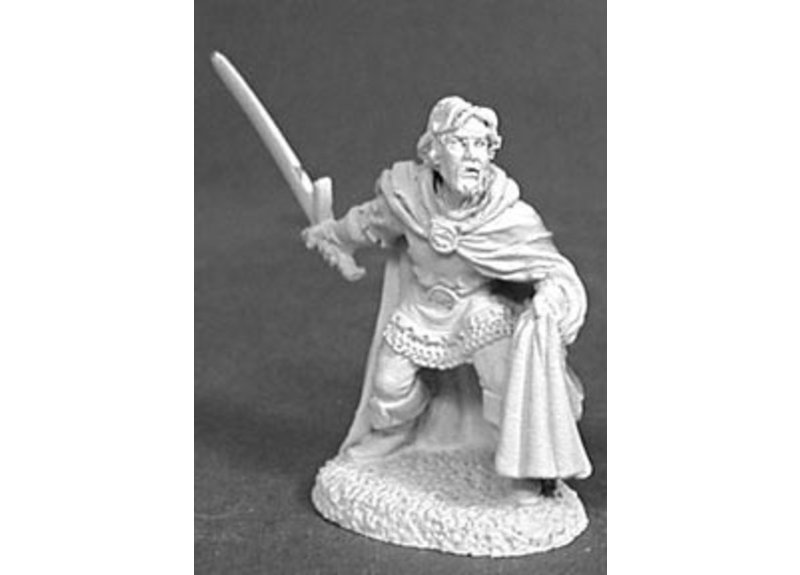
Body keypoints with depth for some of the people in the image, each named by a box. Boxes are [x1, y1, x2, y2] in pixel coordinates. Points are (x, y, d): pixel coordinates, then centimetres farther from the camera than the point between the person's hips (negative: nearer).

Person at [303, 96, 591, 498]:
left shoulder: (509, 216, -29)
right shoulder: (407, 196, -21)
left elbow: (556, 270, -20)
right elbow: (371, 220, 3)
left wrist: (550, 295, -43)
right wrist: (330, 235, 21)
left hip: (484, 310, -3)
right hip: (424, 308, 3)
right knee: (390, 386, 7)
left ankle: (531, 472, -1)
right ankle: (389, 435, 46)